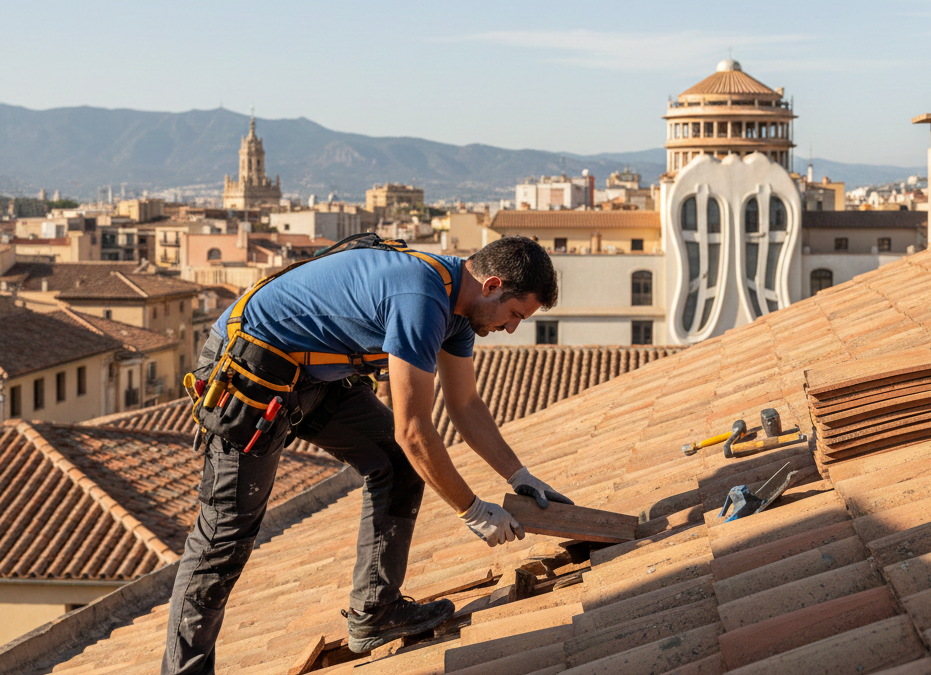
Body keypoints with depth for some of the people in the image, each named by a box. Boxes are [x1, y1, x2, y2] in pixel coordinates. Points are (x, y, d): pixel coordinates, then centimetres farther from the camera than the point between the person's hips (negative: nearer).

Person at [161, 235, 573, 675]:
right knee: (229, 527, -5)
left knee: (397, 465, 4)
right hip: (250, 369, -10)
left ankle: (374, 613, 11)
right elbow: (412, 430, -26)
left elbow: (466, 405, 16)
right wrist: (472, 510, -16)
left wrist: (519, 476, 13)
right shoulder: (422, 300, -28)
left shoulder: (455, 298, 3)